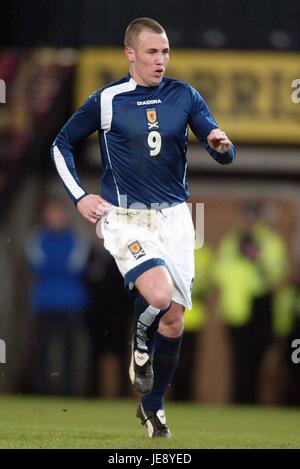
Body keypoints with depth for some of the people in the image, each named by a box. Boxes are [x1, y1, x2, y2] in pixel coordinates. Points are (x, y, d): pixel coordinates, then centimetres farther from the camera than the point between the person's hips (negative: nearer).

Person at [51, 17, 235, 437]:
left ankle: (153, 404, 22)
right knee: (160, 295, -27)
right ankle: (141, 345, 7)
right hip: (125, 218, -3)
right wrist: (79, 197, -2)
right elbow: (62, 145, 8)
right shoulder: (107, 101, -4)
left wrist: (222, 145, -25)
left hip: (173, 216, 3)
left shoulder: (185, 96, 2)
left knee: (174, 319, 3)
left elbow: (223, 154, -1)